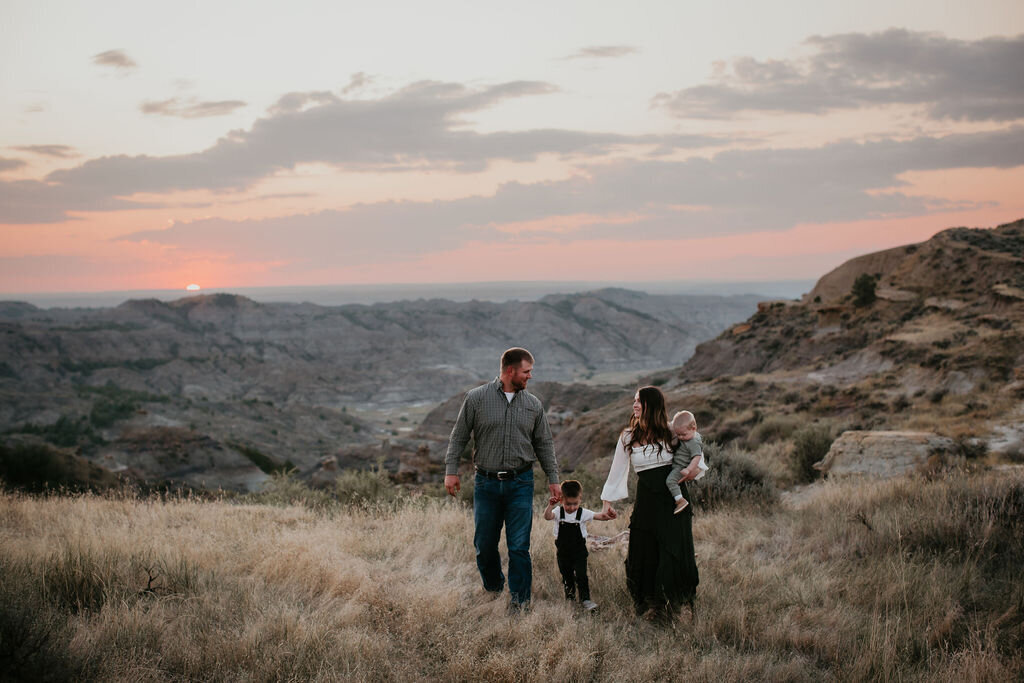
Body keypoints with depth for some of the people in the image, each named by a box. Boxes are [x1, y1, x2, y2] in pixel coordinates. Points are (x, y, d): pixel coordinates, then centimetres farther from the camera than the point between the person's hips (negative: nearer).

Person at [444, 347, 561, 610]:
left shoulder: (533, 404, 7)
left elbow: (544, 445, 13)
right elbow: (458, 437, 3)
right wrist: (451, 470, -4)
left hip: (520, 483, 1)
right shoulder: (477, 398, -1)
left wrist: (553, 479, 10)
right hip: (486, 482, -1)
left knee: (519, 546, -3)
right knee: (484, 544, 7)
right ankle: (492, 589, 29)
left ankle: (519, 598, 8)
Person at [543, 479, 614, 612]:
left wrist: (608, 516, -38)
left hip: (579, 552, -1)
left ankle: (585, 599, -4)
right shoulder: (558, 512, -7)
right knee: (567, 576, 13)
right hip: (563, 553, 1)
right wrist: (550, 506, -44)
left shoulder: (583, 513, -7)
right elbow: (547, 517, -25)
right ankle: (570, 598, 32)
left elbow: (598, 516, -15)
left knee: (581, 575, -10)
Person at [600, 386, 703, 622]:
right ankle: (648, 605, 15)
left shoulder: (671, 432, 2)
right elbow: (617, 470, 12)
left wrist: (694, 465, -4)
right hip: (646, 501, 2)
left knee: (675, 552, -5)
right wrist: (607, 501, 11)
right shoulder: (628, 437, 6)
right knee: (644, 555, 1)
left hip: (675, 499, -2)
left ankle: (673, 606, 8)